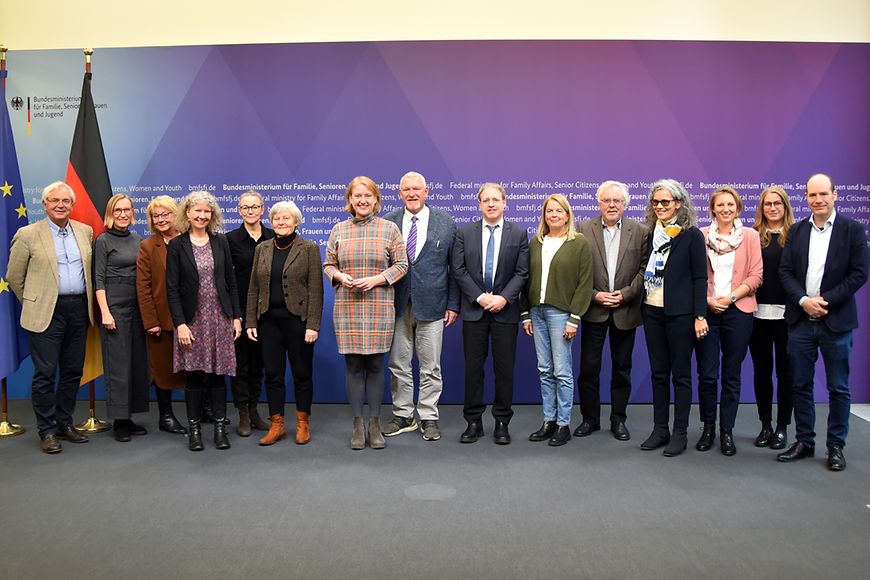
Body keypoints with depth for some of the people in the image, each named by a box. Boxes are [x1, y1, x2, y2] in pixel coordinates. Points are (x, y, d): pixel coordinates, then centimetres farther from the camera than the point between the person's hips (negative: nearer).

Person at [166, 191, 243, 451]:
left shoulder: (220, 242, 7)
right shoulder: (177, 246, -1)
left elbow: (230, 281, 8)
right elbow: (172, 289, -4)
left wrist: (236, 316, 4)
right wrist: (180, 324, -11)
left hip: (220, 318, 2)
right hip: (192, 319, -2)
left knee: (218, 373, 4)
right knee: (194, 375, 2)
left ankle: (220, 427, 12)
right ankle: (194, 429, 13)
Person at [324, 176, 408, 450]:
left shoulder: (389, 228, 4)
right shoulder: (339, 230, 9)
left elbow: (401, 265, 2)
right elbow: (328, 265, 13)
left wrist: (375, 279, -12)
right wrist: (341, 276, -8)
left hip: (379, 306, -1)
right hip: (347, 306, 1)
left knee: (375, 365, 3)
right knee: (353, 365, 3)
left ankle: (375, 424, 13)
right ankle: (358, 424, 14)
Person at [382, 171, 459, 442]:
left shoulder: (446, 222, 2)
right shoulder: (387, 222, 4)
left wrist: (453, 304, -1)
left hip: (431, 305, -1)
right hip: (397, 305, 1)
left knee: (430, 367, 5)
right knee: (398, 365, 9)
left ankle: (429, 418, 18)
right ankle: (403, 416, 23)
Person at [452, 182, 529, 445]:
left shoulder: (519, 234, 4)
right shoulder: (465, 233, 5)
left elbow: (522, 272, -1)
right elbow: (459, 270, 0)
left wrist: (503, 298, -14)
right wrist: (479, 297, -11)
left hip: (505, 311, 0)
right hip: (473, 310, 1)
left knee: (505, 368, 3)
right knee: (473, 366, 5)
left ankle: (502, 422, 14)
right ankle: (473, 421, 14)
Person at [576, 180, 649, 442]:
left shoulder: (640, 231, 1)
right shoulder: (584, 229, 1)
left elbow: (644, 269, -1)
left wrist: (625, 294, -12)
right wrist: (594, 295, -11)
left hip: (625, 310, 0)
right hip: (594, 309, 0)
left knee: (622, 368, 10)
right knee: (589, 367, 4)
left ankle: (618, 419, 21)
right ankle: (590, 418, 17)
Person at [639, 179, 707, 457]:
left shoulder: (692, 236, -4)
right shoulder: (649, 235, 9)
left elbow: (700, 278, -6)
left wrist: (700, 316, -12)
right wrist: (640, 308, 7)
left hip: (680, 313, -5)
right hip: (652, 311, 5)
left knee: (681, 374, 3)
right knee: (658, 372, 10)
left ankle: (680, 432, 11)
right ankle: (660, 429, 19)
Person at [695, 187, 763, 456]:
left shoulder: (750, 236, 5)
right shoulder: (701, 236, 5)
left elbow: (755, 275, 0)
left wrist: (730, 297, -11)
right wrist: (707, 300, -9)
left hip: (737, 311, 0)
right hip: (706, 311, 0)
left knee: (732, 376, 5)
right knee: (706, 375, 0)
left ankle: (727, 431, 15)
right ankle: (708, 427, 15)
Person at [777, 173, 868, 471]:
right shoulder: (796, 231, 8)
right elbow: (785, 271, 4)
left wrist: (825, 300, -14)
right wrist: (804, 300, -11)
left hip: (836, 321, -3)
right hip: (801, 319, 3)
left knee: (838, 387, 6)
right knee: (801, 384, 9)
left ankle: (836, 446, 17)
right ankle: (804, 442, 20)